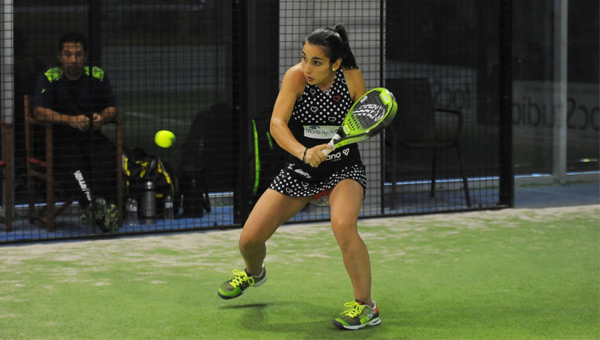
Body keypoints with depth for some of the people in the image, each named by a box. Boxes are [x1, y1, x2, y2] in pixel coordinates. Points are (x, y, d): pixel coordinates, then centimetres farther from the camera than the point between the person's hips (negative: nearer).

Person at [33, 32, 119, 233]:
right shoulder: (49, 78, -2)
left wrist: (102, 117, -17)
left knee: (107, 155, -30)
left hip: (92, 136, 2)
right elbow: (39, 112, -13)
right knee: (71, 161, -34)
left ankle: (93, 208, -41)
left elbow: (112, 108, 8)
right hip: (60, 139, -2)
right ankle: (93, 203, -50)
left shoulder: (97, 76, 8)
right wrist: (70, 119, -28)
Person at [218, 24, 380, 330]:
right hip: (300, 171, 2)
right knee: (249, 239, -1)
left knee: (343, 225, -34)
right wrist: (304, 152, -43)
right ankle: (254, 273, 39)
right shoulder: (296, 76, -17)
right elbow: (276, 123, -27)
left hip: (343, 169, -2)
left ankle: (366, 307, -19)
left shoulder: (352, 78, -14)